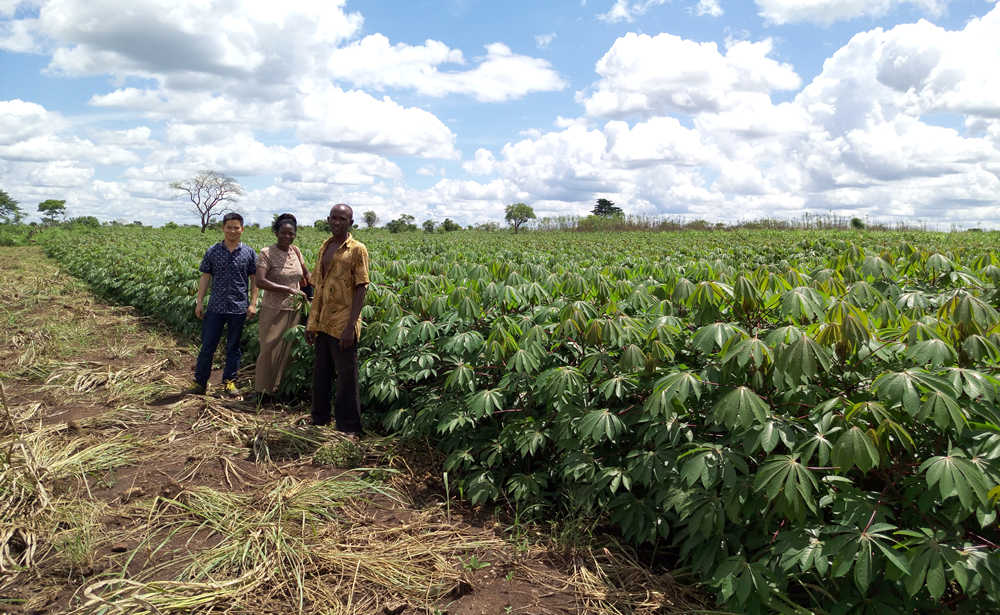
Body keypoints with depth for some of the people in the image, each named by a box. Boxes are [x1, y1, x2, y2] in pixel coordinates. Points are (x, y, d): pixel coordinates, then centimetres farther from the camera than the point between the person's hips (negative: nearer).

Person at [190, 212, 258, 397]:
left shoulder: (249, 253, 2)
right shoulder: (212, 252, 3)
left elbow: (254, 279, 4)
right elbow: (205, 277, 6)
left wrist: (253, 303, -2)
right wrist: (199, 302, 2)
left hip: (239, 307, 0)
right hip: (216, 307, 0)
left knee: (233, 347, 10)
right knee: (208, 345, 4)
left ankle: (229, 381, 22)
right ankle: (200, 382, 15)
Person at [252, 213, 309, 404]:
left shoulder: (295, 251, 8)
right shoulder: (267, 253, -10)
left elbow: (306, 273, 22)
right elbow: (260, 282, -21)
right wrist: (289, 290, -24)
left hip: (293, 310, 5)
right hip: (274, 310, -5)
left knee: (287, 350, 9)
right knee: (269, 351, -1)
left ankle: (278, 388, 19)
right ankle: (262, 393, 11)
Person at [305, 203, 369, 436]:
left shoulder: (357, 250, -7)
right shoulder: (324, 248, 14)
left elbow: (361, 289, -12)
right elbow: (319, 288, 18)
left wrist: (350, 327, -18)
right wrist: (311, 322, 12)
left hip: (342, 325, -7)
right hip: (322, 323, 7)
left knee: (347, 377, 1)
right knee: (320, 373, 16)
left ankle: (349, 428, 12)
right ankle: (319, 420, 31)